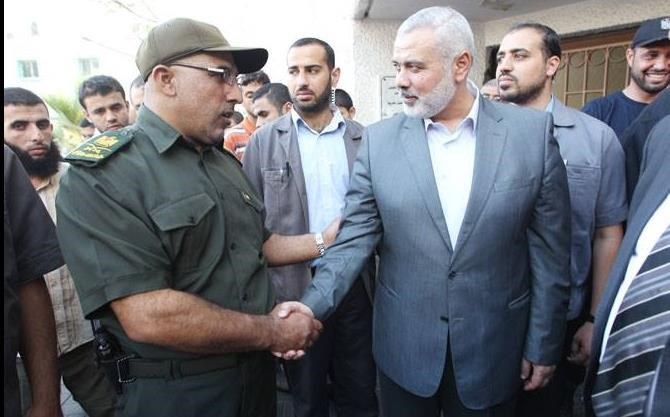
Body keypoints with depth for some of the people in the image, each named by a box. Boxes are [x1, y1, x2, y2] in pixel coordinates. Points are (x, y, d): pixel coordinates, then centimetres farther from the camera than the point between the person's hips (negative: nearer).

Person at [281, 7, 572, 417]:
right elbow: (355, 237, -6)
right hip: (403, 347, 1)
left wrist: (544, 346, 0)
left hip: (493, 348, 0)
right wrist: (311, 307, -18)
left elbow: (550, 250, -4)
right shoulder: (379, 140, -6)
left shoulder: (534, 132, -8)